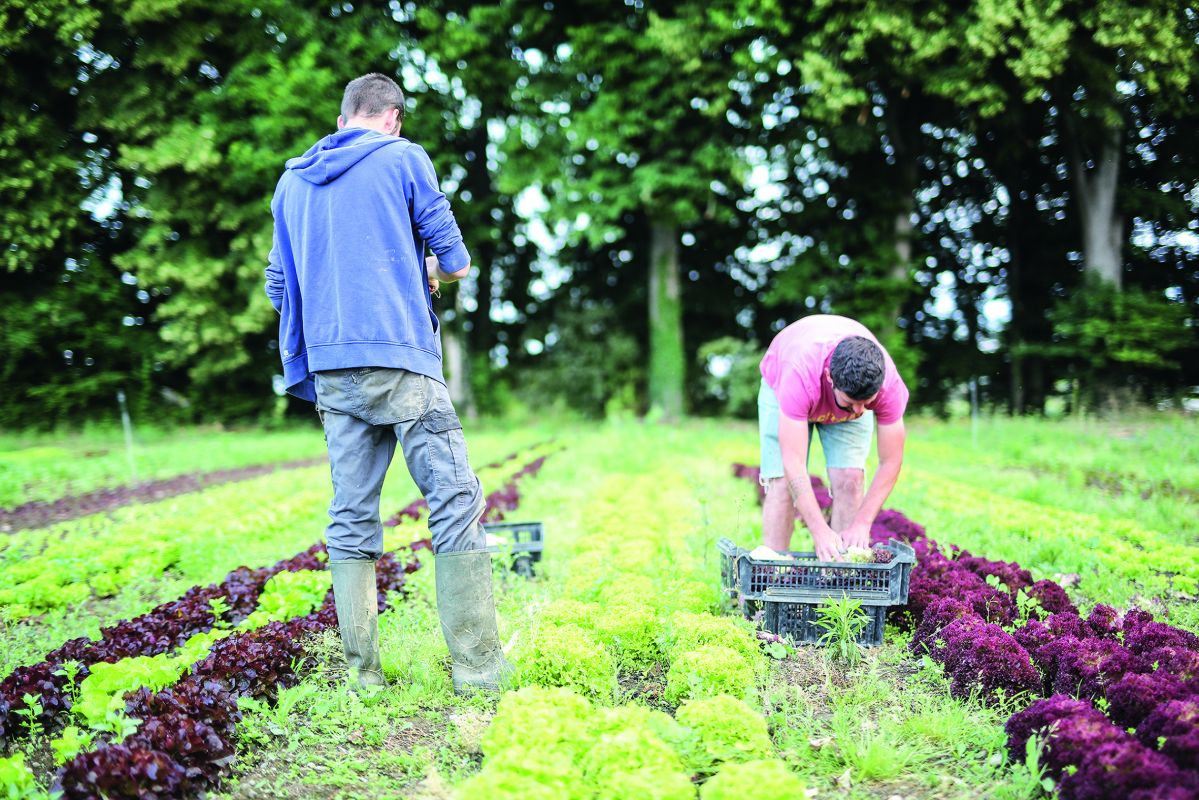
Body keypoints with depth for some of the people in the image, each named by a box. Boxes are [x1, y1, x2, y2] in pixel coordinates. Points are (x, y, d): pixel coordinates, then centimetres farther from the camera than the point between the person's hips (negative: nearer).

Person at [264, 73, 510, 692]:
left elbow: (279, 287, 20)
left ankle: (362, 673, 6)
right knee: (455, 500, -5)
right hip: (400, 361, -5)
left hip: (331, 372, 6)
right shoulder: (403, 159, 3)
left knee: (351, 518, 7)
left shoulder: (291, 181, 18)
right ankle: (477, 665, -8)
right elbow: (456, 264, 1)